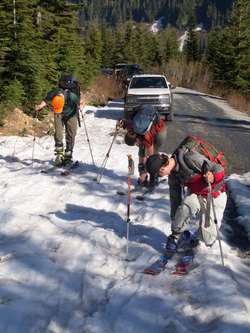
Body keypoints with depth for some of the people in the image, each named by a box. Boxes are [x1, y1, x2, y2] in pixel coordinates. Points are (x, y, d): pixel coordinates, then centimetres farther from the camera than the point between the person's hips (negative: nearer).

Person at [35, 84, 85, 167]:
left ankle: (68, 158, 6)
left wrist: (82, 106, -40)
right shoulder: (52, 94, -28)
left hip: (71, 115, -1)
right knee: (58, 134, -13)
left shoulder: (71, 96, -36)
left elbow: (82, 102, -18)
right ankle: (59, 155, 1)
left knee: (71, 136, -4)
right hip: (59, 115, 2)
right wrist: (40, 106, -22)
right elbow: (46, 100, -4)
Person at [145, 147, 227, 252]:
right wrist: (175, 221, 11)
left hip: (214, 198, -5)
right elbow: (175, 199, 6)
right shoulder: (172, 176, -4)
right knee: (187, 206, -32)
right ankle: (175, 237, -8)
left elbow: (219, 169, -26)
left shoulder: (190, 158, -27)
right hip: (196, 195, 5)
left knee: (207, 240, -10)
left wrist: (212, 178, -48)